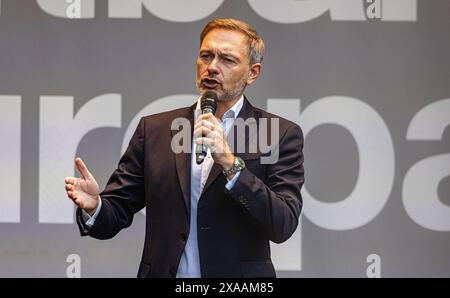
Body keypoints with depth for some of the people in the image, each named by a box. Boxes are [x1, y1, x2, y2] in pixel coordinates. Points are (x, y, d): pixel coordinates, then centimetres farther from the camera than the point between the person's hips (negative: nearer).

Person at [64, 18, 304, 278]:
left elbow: (283, 226, -14)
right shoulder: (154, 130, 4)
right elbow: (117, 213, 2)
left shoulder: (282, 135, -3)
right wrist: (93, 206, -19)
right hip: (161, 271, 2)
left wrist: (229, 162, -22)